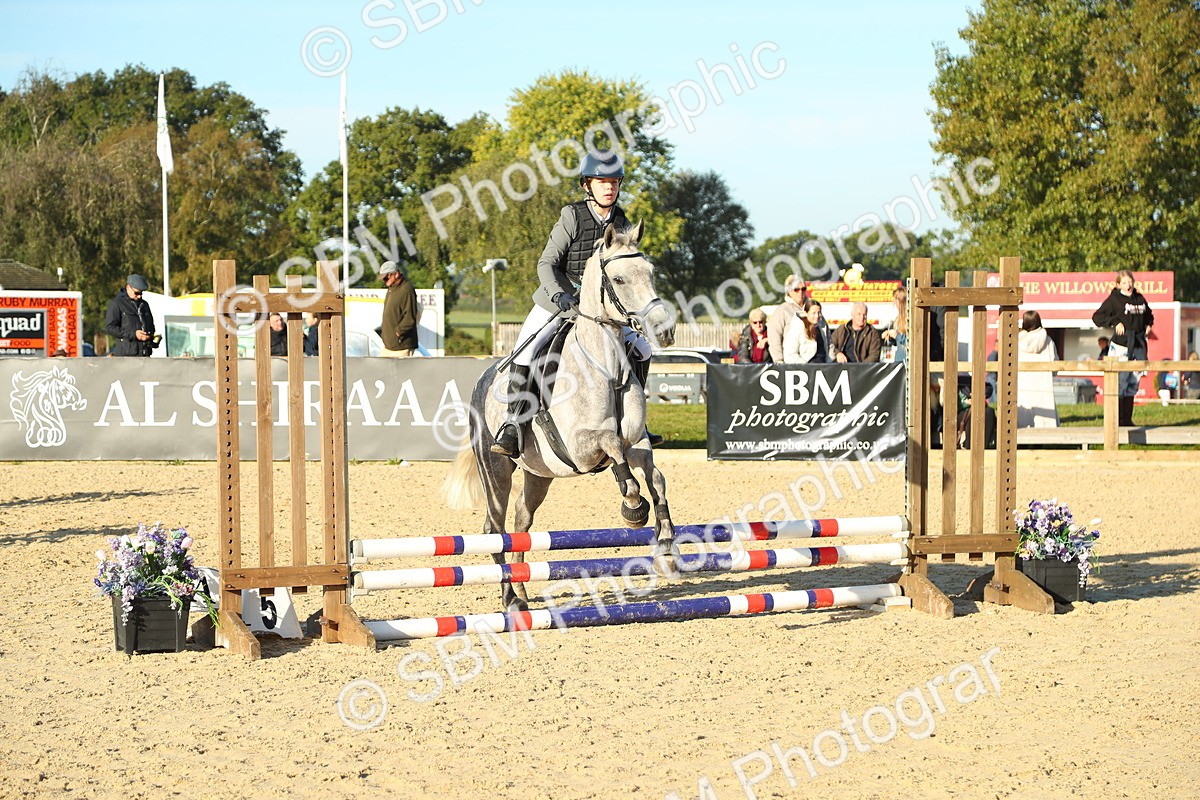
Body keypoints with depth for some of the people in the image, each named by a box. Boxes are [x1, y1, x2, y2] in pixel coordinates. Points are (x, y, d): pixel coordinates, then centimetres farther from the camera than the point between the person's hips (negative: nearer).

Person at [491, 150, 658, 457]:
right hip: (557, 299, -5)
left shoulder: (622, 223, -2)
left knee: (640, 349, 4)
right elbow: (547, 264, -15)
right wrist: (560, 295, -31)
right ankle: (512, 426, -16)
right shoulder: (572, 216, -15)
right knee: (524, 354, -21)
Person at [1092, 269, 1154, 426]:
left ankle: (1127, 419, 14)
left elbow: (1148, 315, 32)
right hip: (1120, 346, -6)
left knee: (1132, 385, 8)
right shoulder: (1114, 299, -3)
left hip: (1138, 347, 6)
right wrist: (1115, 323, -16)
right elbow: (1097, 317, -8)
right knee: (1119, 383, -10)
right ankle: (1115, 420, -7)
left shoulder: (1140, 299, 14)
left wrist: (1148, 325, 13)